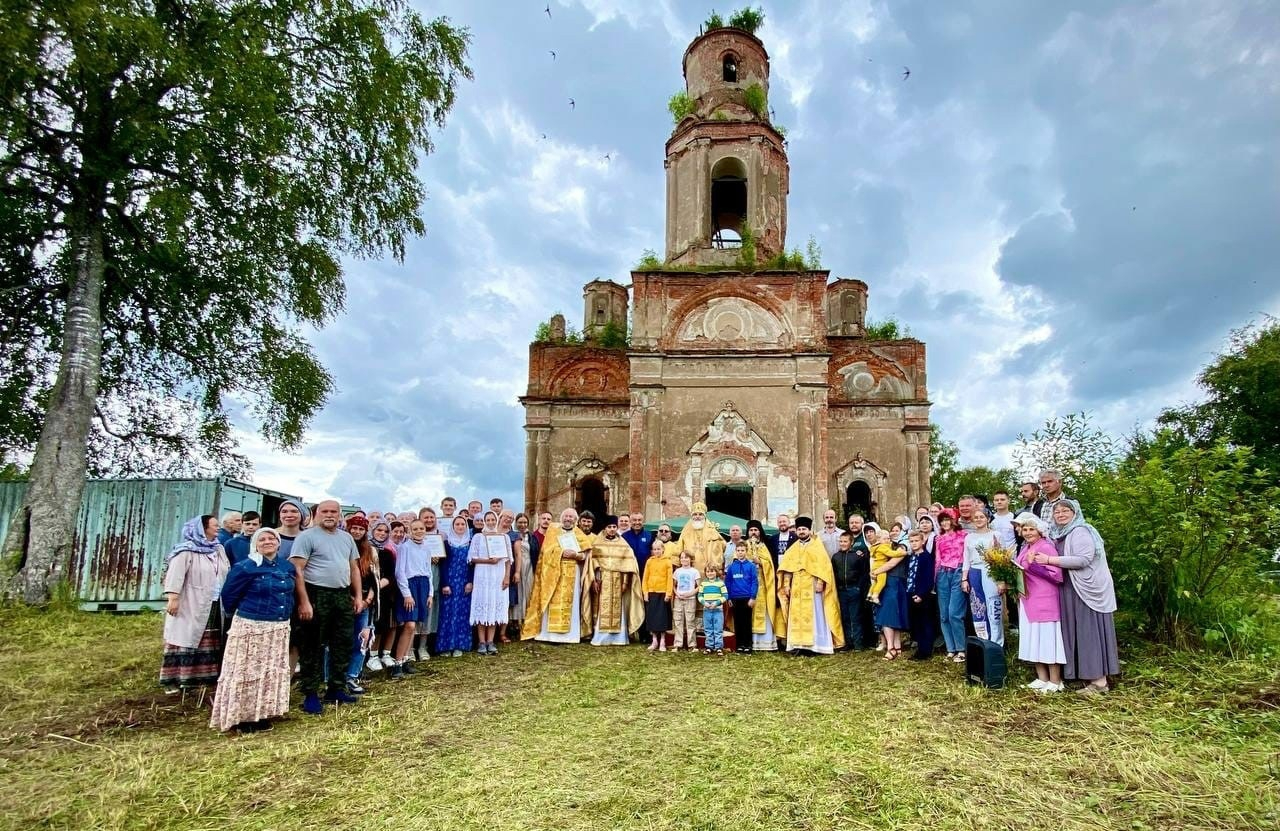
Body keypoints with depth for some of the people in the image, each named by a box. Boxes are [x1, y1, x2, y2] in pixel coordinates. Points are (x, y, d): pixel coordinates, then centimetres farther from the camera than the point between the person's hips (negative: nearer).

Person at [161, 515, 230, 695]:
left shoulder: (219, 549, 14)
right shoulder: (186, 551, -8)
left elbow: (228, 575, 16)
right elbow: (175, 575, -16)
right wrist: (173, 598, -23)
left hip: (214, 607, 6)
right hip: (191, 606, -6)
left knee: (209, 644, 8)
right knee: (186, 640, -2)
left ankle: (201, 676, 16)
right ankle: (173, 679, 6)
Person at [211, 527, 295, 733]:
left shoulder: (287, 567, 6)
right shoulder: (245, 567, -12)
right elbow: (228, 595, -4)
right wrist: (235, 615, 8)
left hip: (279, 629, 6)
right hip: (251, 628, -6)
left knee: (273, 671, 11)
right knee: (248, 672, 0)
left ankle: (262, 716, 23)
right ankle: (242, 718, 10)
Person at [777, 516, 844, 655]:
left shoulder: (817, 546, 3)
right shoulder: (793, 549, 14)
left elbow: (823, 565, -5)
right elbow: (787, 568, 10)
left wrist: (820, 582, -14)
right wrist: (786, 584, 1)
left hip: (812, 585, -4)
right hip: (797, 586, 4)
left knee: (814, 614, -4)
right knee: (797, 615, 0)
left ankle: (817, 645, -2)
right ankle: (798, 644, 0)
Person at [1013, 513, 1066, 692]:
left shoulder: (1047, 547, -11)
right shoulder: (1025, 549, 14)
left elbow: (1057, 575, -19)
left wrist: (1032, 565, -24)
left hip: (1044, 602, -8)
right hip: (1028, 601, 8)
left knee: (1047, 638, -2)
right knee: (1033, 639, 11)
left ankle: (1055, 682, 7)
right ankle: (1042, 679, 19)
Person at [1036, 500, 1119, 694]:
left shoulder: (1080, 532, -12)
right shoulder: (1059, 534, 14)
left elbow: (1083, 559, -23)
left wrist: (1049, 560, -22)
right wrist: (1045, 559, 6)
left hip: (1087, 589, -9)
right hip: (1072, 591, 9)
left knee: (1090, 631, -6)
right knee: (1077, 631, 9)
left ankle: (1099, 680, -1)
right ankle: (1087, 673, 15)